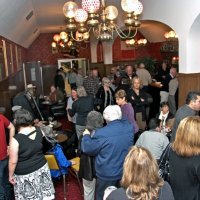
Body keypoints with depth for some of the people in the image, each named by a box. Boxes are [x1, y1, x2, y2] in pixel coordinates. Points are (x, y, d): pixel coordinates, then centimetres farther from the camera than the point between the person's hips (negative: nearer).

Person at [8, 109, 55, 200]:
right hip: (42, 167, 5)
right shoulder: (39, 131, -9)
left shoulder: (16, 139, -25)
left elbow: (13, 162, -18)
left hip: (25, 174, -5)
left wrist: (11, 175, -2)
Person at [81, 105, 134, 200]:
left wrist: (86, 135, 3)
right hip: (125, 171, 5)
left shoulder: (101, 133, -27)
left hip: (107, 174, -5)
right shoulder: (129, 127, -12)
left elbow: (87, 149, -14)